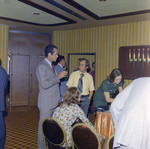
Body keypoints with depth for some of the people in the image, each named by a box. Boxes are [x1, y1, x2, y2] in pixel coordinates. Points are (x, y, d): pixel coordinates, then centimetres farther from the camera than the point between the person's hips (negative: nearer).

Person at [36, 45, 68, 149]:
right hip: (46, 102, -8)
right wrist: (58, 77, -19)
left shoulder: (52, 66, 15)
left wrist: (61, 76, 10)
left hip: (55, 101, 8)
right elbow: (45, 84, -23)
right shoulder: (42, 66, -14)